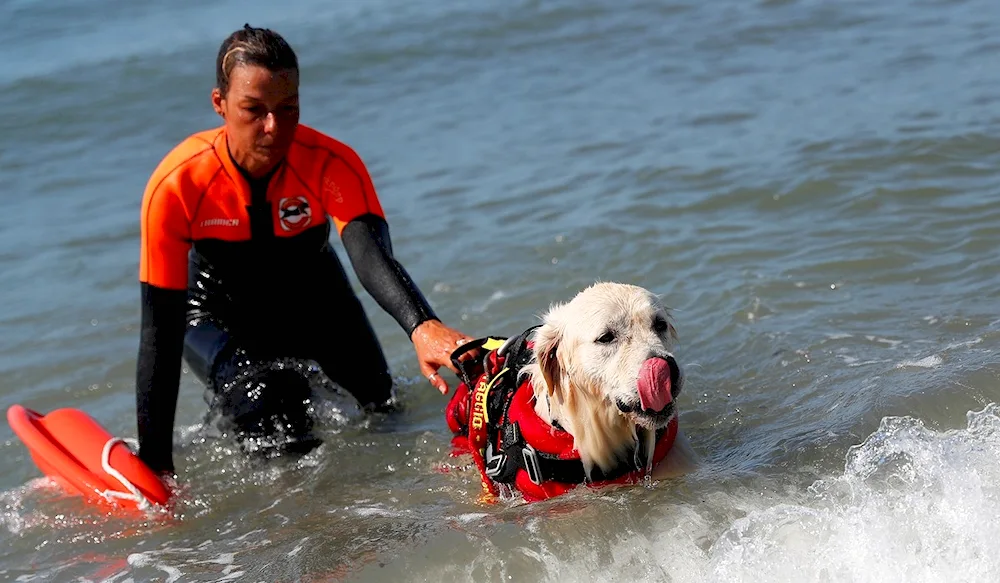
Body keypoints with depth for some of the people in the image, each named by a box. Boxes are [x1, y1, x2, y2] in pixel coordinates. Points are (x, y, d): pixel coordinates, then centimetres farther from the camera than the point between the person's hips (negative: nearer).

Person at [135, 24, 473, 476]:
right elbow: (161, 331, -30)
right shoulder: (175, 185, -33)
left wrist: (422, 326, -72)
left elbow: (372, 256, -49)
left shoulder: (332, 165, -31)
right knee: (281, 429, -23)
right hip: (218, 316, -2)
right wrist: (155, 464, -31)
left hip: (314, 299, 3)